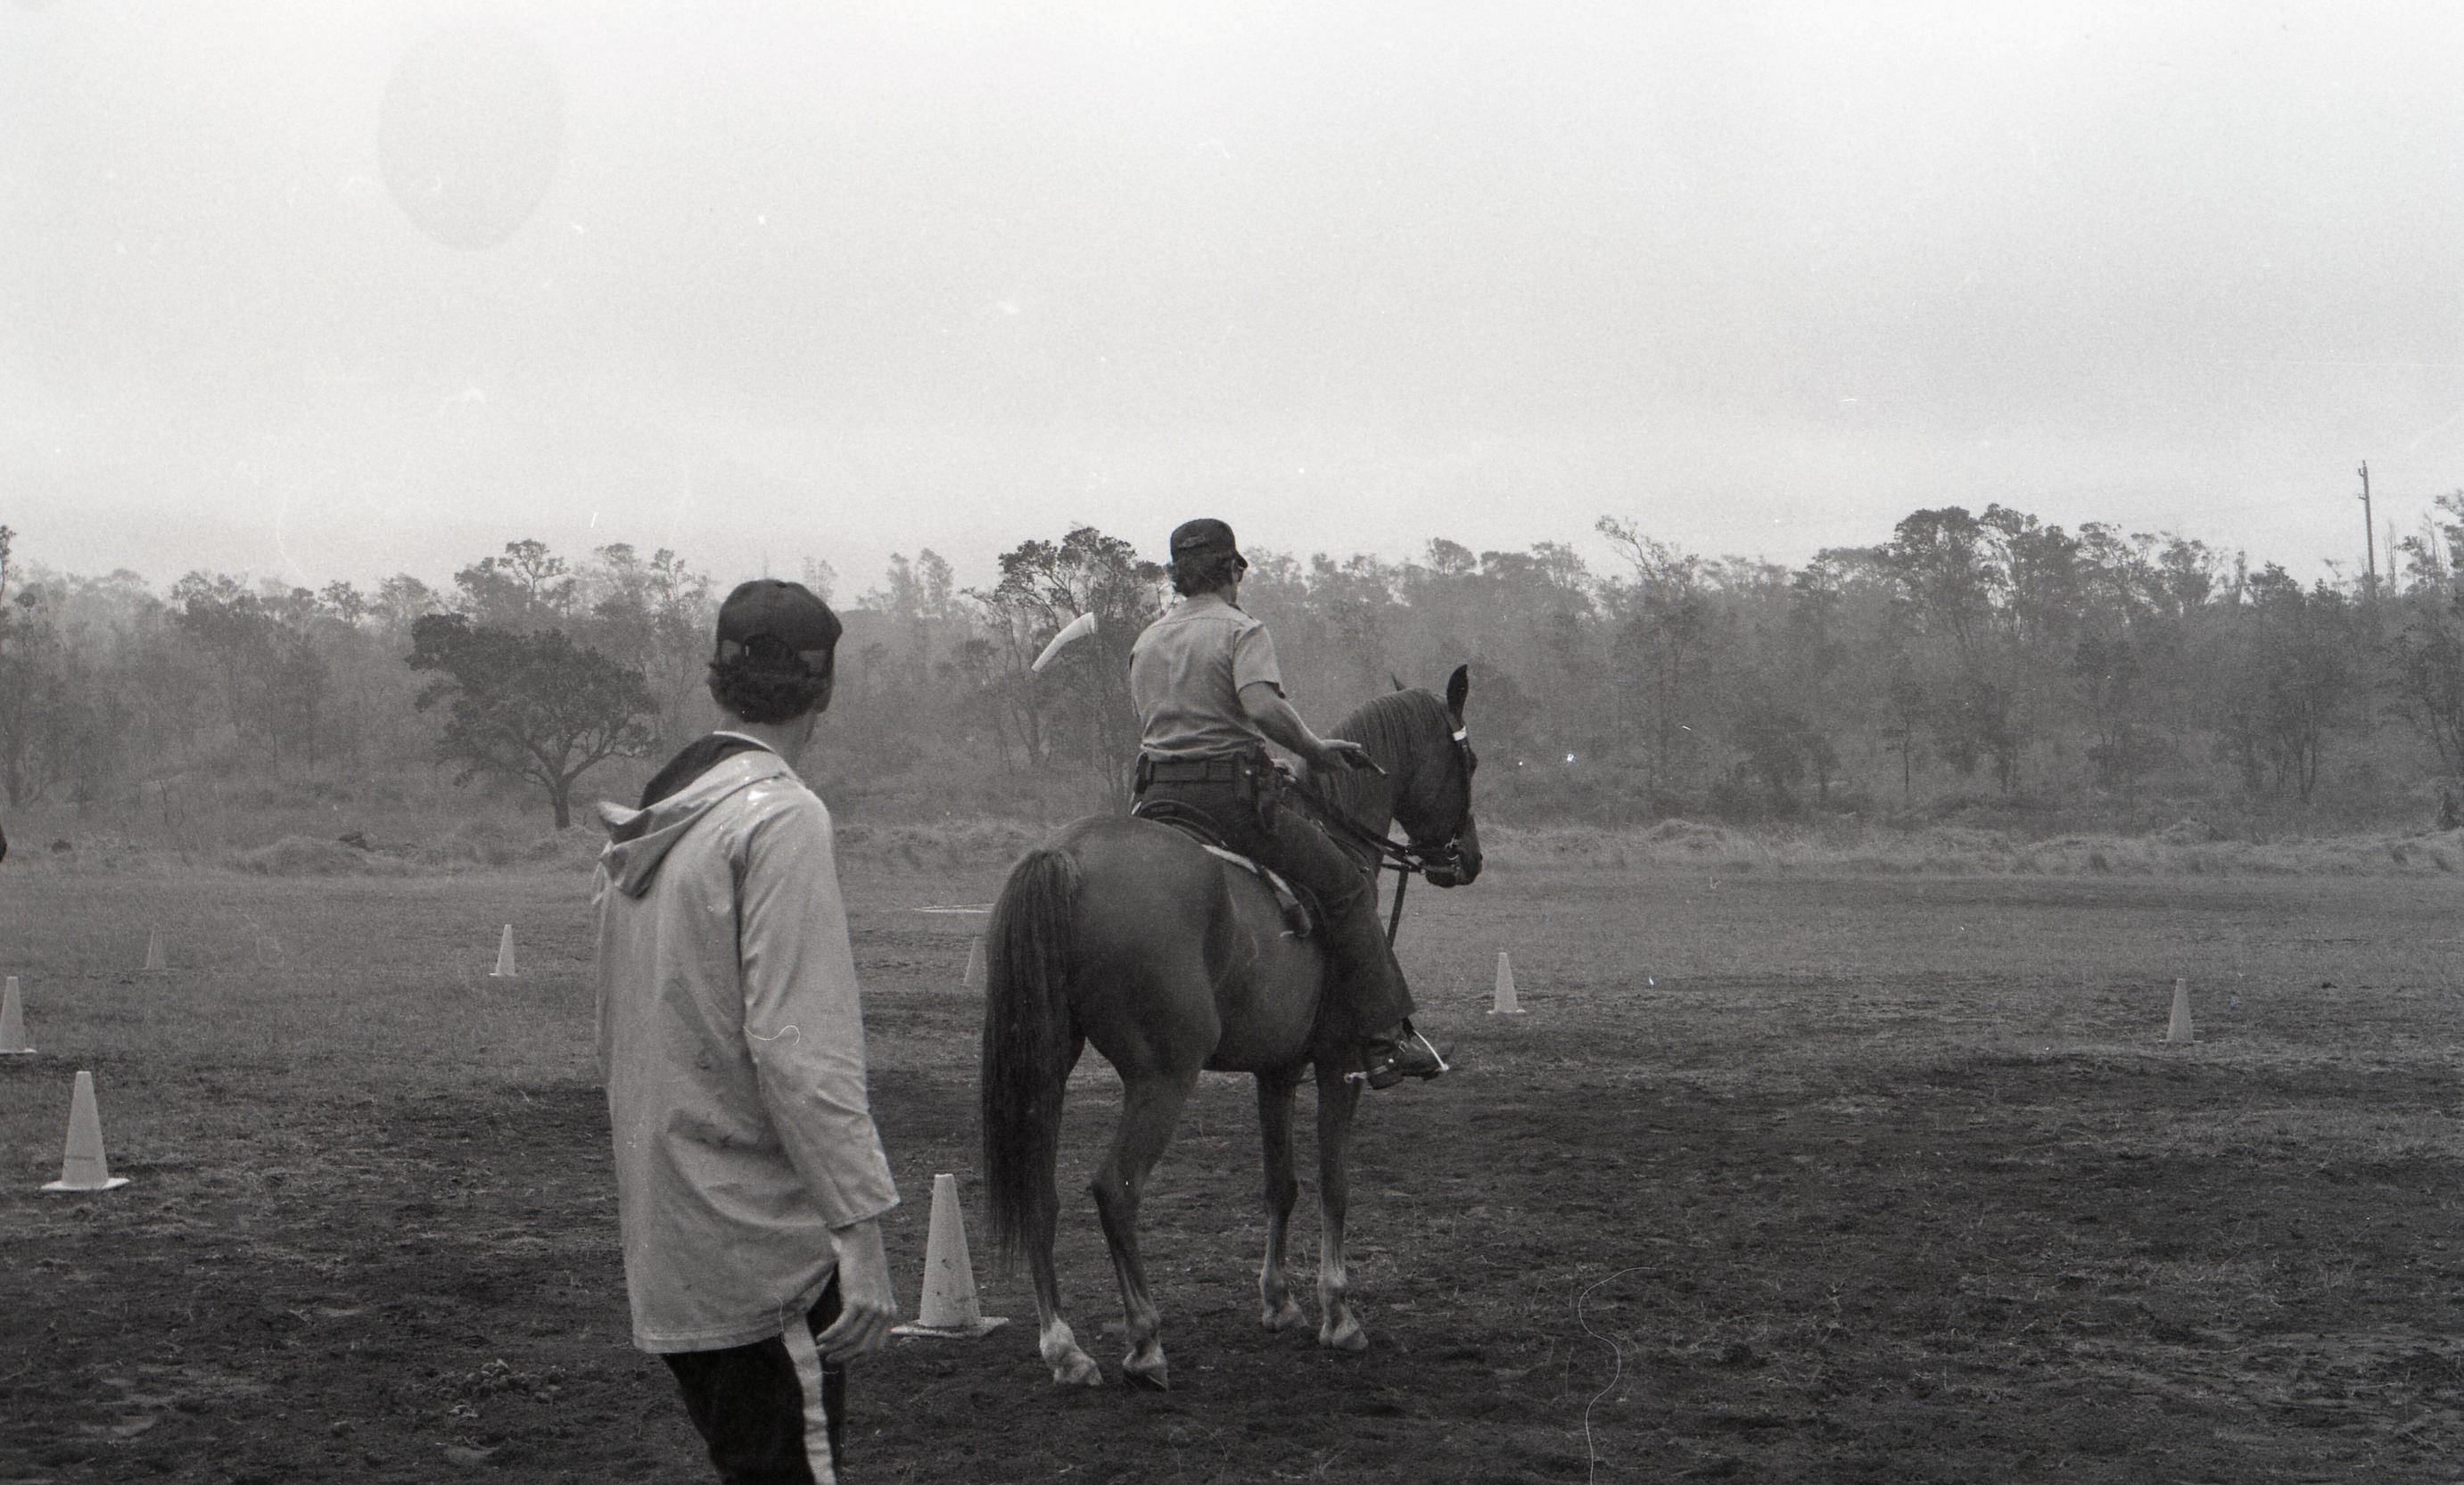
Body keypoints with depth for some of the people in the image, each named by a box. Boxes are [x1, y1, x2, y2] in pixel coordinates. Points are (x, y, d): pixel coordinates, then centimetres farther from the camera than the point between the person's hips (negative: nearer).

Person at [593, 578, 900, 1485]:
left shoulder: (636, 829, 13)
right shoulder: (780, 817, -13)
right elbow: (795, 1044, -20)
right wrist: (859, 1223, -20)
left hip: (660, 1241, 8)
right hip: (761, 1234, -8)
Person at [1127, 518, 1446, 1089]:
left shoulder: (1145, 643, 15)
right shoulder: (1242, 632, -5)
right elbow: (1262, 706, -23)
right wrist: (1314, 748, -9)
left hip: (1158, 799, 6)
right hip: (1232, 792, -6)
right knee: (1347, 890, 5)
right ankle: (1384, 1040, 1)